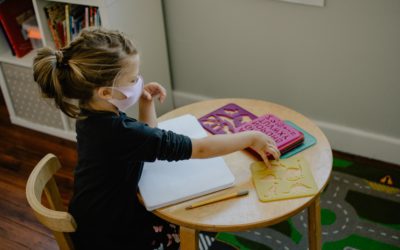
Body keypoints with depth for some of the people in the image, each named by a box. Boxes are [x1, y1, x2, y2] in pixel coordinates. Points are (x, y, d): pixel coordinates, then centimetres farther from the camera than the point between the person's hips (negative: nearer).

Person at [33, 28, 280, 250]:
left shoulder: (93, 113, -7)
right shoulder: (118, 132, -34)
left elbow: (148, 140, 9)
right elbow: (200, 148, -29)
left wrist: (146, 104, -7)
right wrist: (252, 137, -17)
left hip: (109, 215, 8)